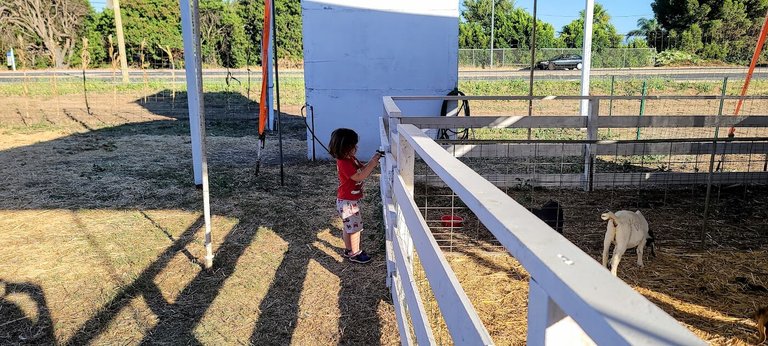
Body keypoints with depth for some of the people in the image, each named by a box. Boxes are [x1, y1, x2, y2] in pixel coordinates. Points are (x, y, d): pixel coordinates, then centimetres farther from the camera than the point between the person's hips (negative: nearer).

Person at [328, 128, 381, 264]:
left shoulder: (350, 159, 5)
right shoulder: (344, 163, -26)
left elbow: (363, 168, 10)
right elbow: (360, 176, -29)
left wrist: (373, 161, -6)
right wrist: (372, 163, -28)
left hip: (350, 201, 10)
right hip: (348, 202, -10)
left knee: (348, 226, 21)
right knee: (355, 227, 2)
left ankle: (348, 250, 35)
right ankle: (355, 254, 15)